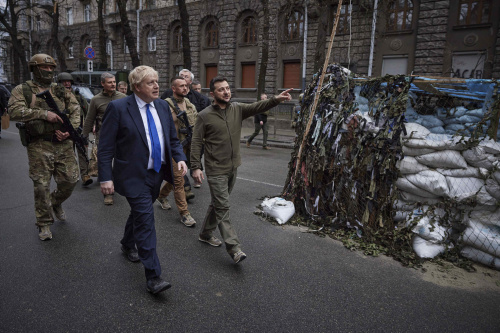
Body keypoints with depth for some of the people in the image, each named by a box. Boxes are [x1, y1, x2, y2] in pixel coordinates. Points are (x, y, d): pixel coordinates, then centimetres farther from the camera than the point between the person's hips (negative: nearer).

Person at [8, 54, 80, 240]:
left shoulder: (61, 91, 12)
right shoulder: (22, 90, 3)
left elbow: (75, 110, 7)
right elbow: (14, 111, -12)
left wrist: (70, 130, -9)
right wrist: (44, 114, -18)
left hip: (63, 144, 3)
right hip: (39, 146, -3)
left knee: (70, 180, 5)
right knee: (41, 185, 1)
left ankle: (56, 203, 36)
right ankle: (44, 224, 16)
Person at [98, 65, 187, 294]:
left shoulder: (162, 106, 5)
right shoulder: (118, 108, -13)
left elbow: (172, 138, 12)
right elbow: (105, 147, -12)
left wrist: (180, 158, -6)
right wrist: (105, 177, -17)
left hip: (157, 173, 6)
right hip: (134, 176, -6)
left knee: (140, 213, 23)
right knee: (146, 220, -9)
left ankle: (128, 245, 51)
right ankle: (153, 277, -2)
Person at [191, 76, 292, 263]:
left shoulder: (237, 109, 3)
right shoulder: (205, 116, -8)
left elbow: (257, 107, -11)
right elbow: (196, 142, -9)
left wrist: (276, 99, -27)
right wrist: (196, 167, -15)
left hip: (233, 167, 5)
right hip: (216, 170, -5)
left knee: (218, 204, 18)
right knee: (223, 207, -5)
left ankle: (206, 234, 36)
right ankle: (234, 248, -3)